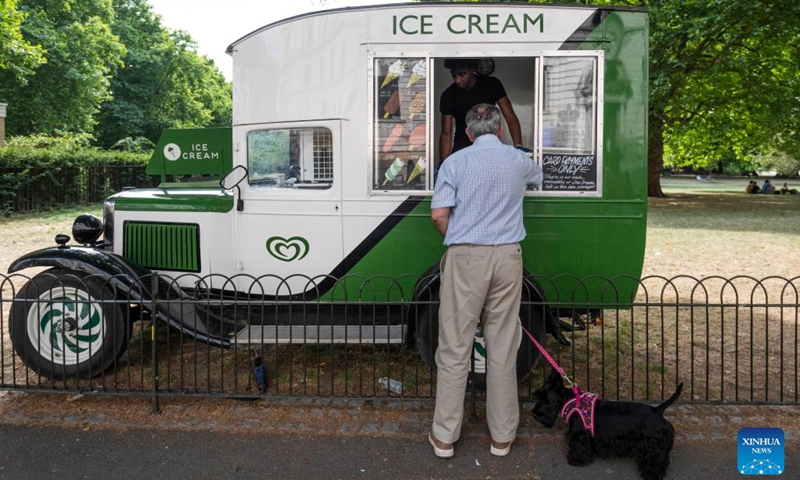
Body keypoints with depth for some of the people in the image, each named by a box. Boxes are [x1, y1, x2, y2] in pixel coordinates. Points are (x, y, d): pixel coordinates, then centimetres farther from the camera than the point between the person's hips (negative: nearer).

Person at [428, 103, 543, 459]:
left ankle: (444, 436, 12)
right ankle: (502, 436, 19)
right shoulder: (519, 160, 9)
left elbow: (439, 214, -6)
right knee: (502, 350, 9)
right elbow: (537, 178, 33)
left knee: (455, 348, 4)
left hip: (466, 257, -2)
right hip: (506, 257, 3)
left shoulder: (456, 162, -1)